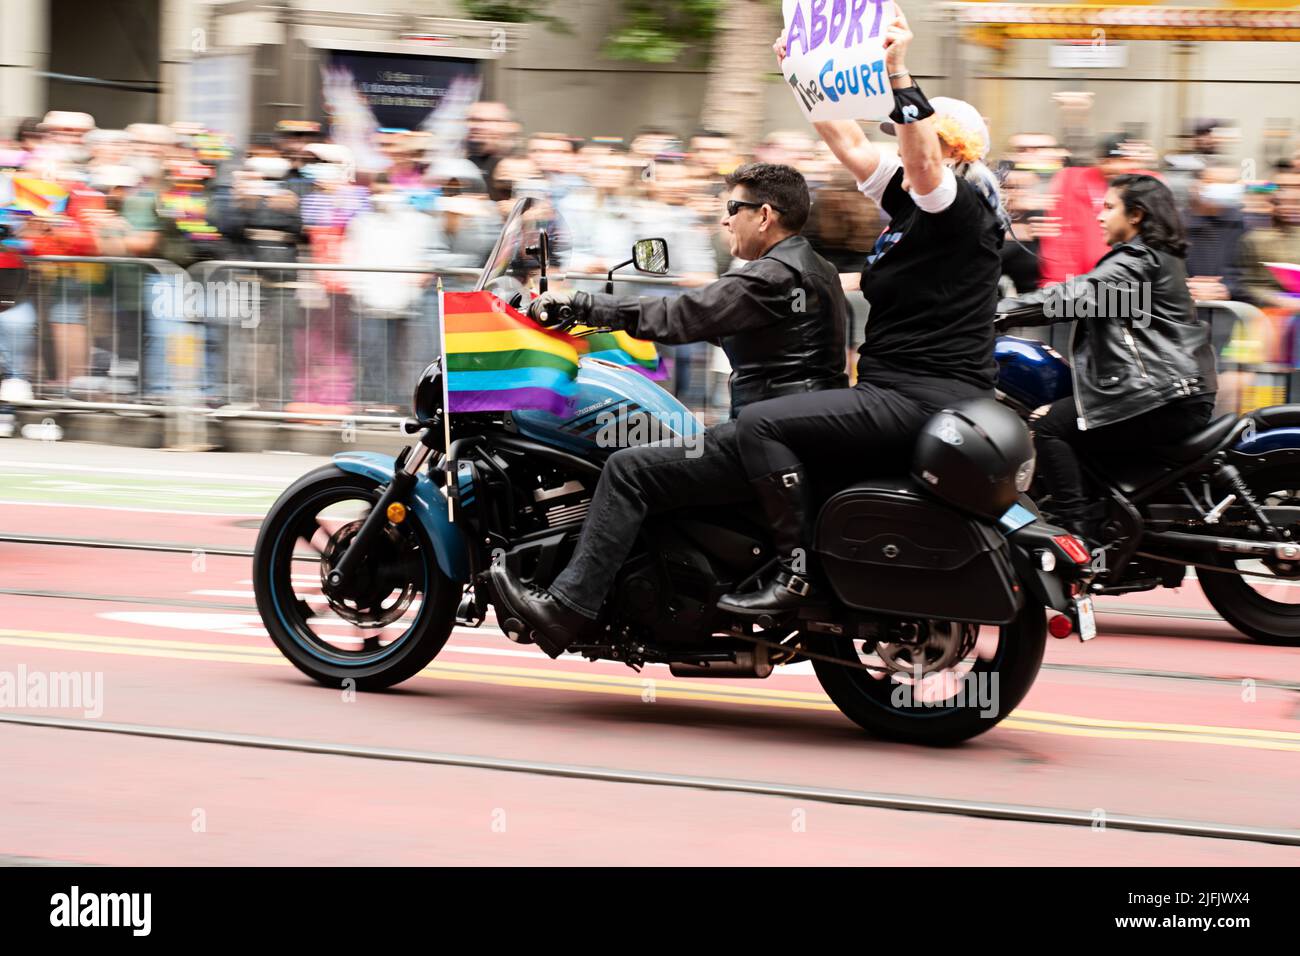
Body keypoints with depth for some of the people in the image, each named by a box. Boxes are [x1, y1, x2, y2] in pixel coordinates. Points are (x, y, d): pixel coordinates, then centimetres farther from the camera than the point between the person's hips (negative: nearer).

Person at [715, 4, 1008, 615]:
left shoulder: (964, 208, -11)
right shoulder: (908, 197, 15)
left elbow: (923, 157, -31)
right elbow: (847, 141, 18)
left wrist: (897, 72, -38)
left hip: (927, 400, -11)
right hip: (895, 393, 11)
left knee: (762, 423, -18)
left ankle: (795, 572, -21)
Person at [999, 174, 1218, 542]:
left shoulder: (1137, 260, -11)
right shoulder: (1158, 257, 20)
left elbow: (1075, 297, -20)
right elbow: (1089, 299, 23)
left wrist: (1004, 309, -20)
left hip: (1161, 398, -11)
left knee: (1052, 428, -13)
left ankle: (1074, 533, -20)